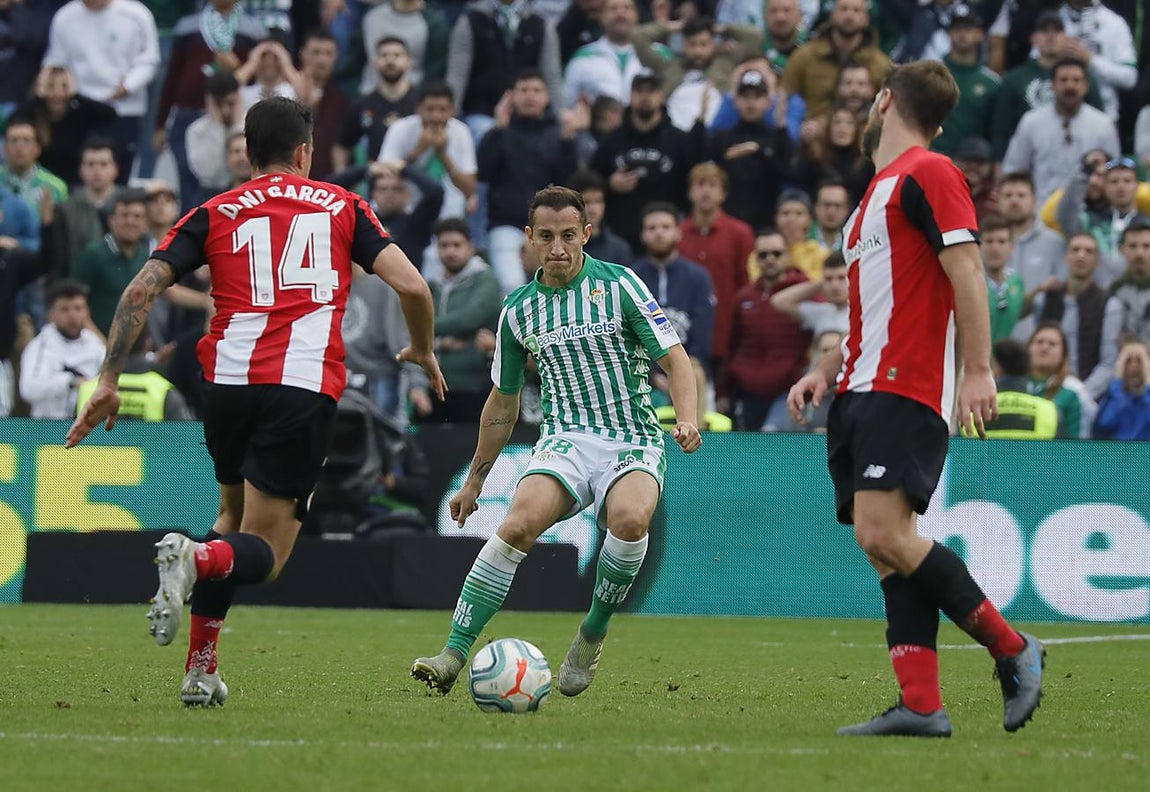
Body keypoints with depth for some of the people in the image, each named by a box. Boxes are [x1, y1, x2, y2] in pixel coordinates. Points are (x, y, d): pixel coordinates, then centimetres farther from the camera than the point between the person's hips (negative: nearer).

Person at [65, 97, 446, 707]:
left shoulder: (213, 214, 15)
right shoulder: (343, 207, 13)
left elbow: (142, 290, 3)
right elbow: (411, 285, 3)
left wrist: (108, 381, 4)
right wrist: (423, 351, 22)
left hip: (226, 382, 3)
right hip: (304, 389, -3)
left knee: (234, 513, 27)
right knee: (264, 551, 2)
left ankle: (201, 671, 17)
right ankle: (195, 557, -33)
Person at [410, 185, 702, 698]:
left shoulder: (618, 285, 1)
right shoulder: (518, 310, 12)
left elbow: (674, 357, -1)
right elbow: (502, 404, 23)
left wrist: (687, 420, -19)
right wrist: (474, 480, 26)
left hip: (632, 443, -2)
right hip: (565, 440, 2)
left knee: (630, 519, -35)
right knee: (517, 524, -28)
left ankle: (593, 635, -9)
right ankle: (453, 655, -27)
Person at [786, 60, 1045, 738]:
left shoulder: (928, 174, -6)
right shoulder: (879, 191, 24)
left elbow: (967, 270, -14)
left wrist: (978, 370, -21)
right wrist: (826, 372, 20)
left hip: (906, 390, -10)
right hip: (864, 393, 10)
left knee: (884, 534, -20)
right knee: (886, 544, 1)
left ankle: (1013, 650, -11)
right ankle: (922, 706, -4)